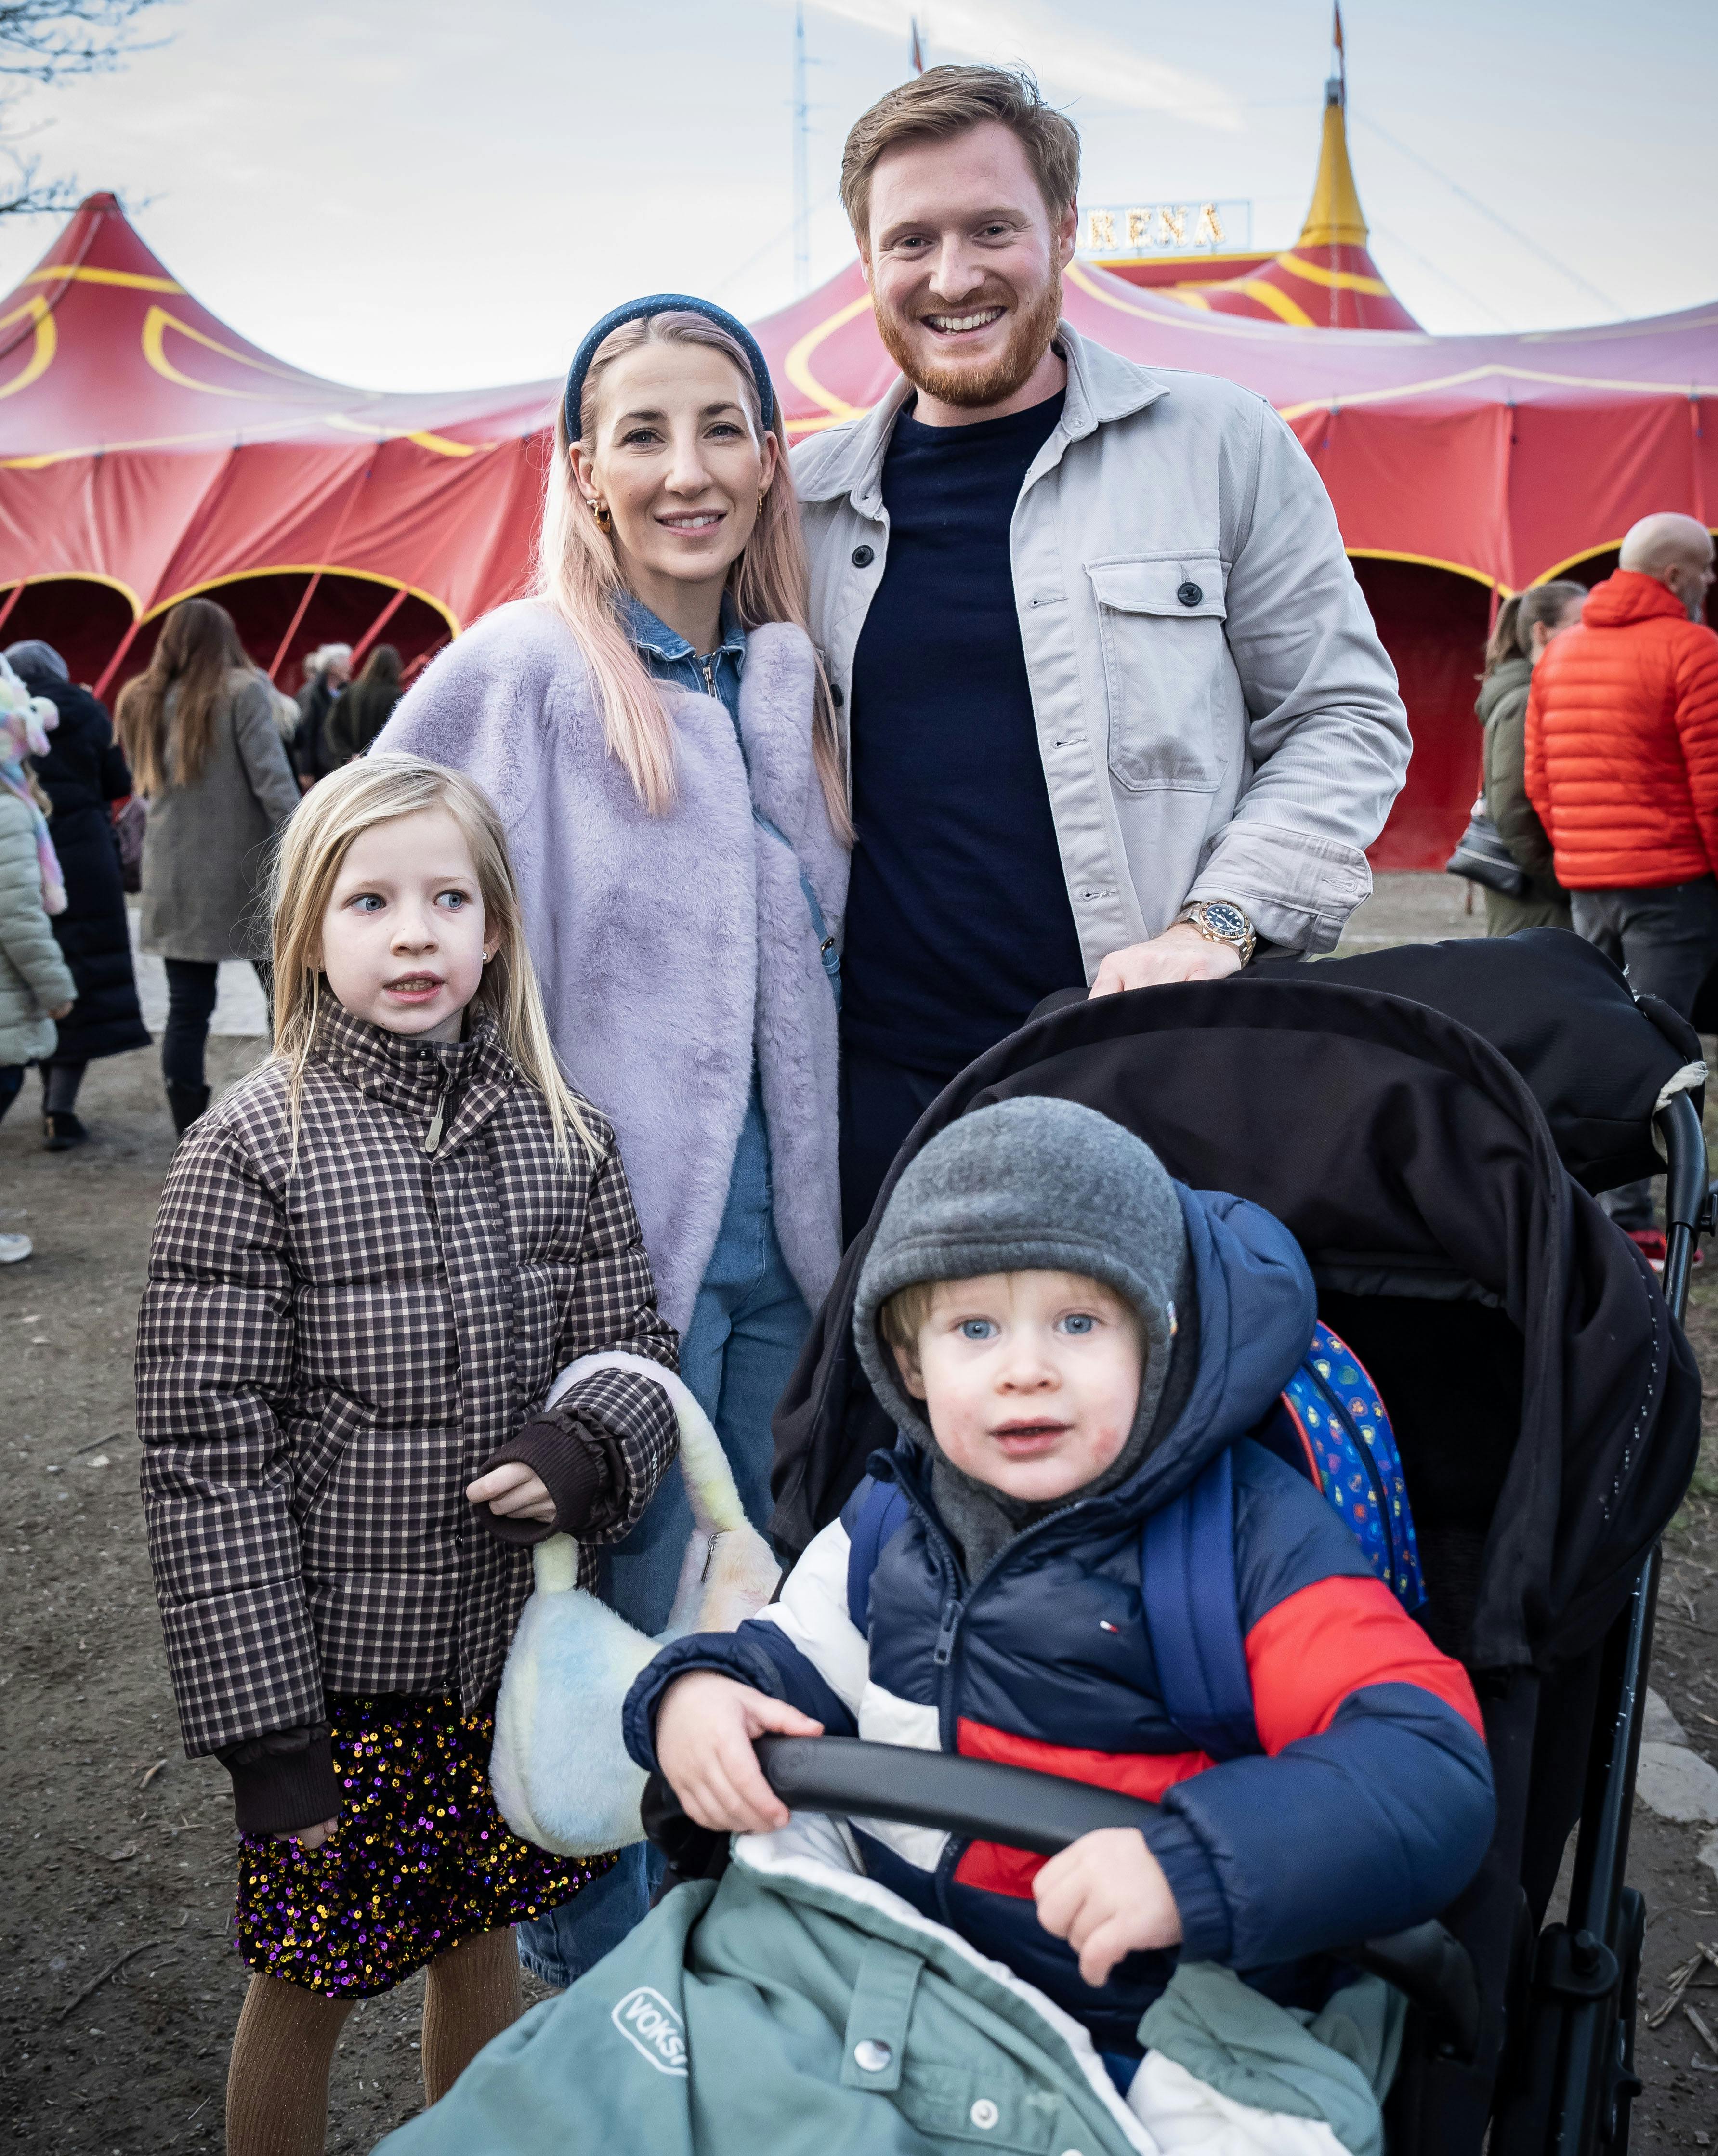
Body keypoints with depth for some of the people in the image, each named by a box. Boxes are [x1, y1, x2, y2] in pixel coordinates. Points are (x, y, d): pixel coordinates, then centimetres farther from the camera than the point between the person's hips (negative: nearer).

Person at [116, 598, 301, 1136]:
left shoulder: (143, 702, 9)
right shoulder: (242, 690, -7)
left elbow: (145, 786, 15)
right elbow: (272, 779, -14)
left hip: (175, 879, 4)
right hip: (246, 872, -4)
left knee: (187, 1011, 5)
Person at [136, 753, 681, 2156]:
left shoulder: (562, 1136, -2)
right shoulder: (253, 1149, -14)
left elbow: (634, 1345, 6)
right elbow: (206, 1448, -13)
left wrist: (589, 1447, -18)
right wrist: (266, 1726, -14)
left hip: (513, 1651, 4)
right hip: (336, 1670, -4)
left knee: (484, 1938, 22)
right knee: (308, 1982, 14)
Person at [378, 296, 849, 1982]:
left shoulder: (789, 682, 9)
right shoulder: (519, 674, -10)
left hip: (782, 1235, 6)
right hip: (614, 1234, -6)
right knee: (625, 1623, 7)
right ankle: (600, 1974, 33)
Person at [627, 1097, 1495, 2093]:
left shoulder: (1256, 1541, -12)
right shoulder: (887, 1527, 6)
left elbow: (1431, 1769, -21)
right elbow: (790, 1662, 20)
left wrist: (1193, 1866, -35)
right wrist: (696, 1692, -4)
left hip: (1140, 2038, -4)